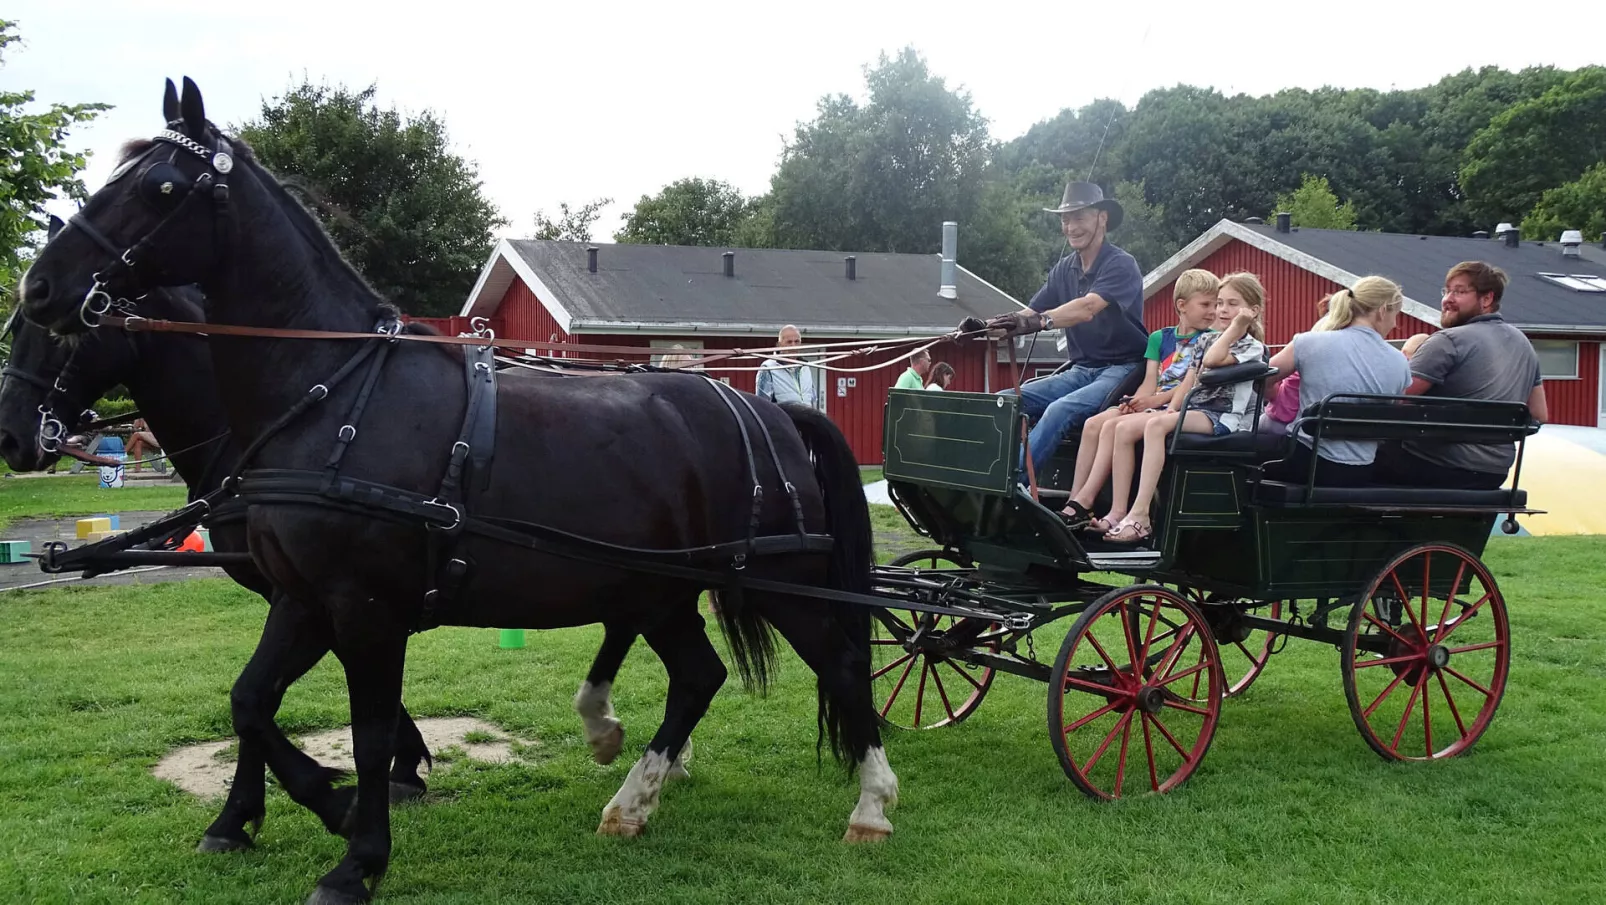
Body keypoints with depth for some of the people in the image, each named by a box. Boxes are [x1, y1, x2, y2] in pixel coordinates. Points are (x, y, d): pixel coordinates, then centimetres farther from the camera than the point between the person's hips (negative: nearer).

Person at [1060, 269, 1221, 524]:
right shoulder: (1160, 338, 20)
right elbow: (1150, 382, 12)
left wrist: (1158, 398, -18)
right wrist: (1135, 401, -9)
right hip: (1152, 405, 6)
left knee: (1113, 426, -26)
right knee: (1093, 424, -18)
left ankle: (1083, 503, -25)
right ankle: (1075, 502, -21)